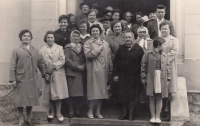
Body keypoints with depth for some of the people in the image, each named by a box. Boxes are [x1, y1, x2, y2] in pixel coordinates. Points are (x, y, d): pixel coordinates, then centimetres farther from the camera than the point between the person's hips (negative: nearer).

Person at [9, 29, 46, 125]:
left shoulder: (35, 51, 12)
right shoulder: (16, 51, 0)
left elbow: (41, 64, 17)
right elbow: (12, 67, -3)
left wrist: (45, 74, 10)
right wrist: (13, 79, -10)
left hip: (32, 80, 3)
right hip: (21, 80, -3)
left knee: (31, 99, 8)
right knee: (20, 100, 2)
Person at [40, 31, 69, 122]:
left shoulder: (59, 48, 5)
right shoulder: (42, 50, 6)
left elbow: (62, 61, -3)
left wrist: (54, 66, -13)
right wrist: (45, 74, -9)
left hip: (58, 74, -1)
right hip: (48, 75, 1)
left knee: (58, 93, -3)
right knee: (50, 94, 5)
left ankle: (58, 112, 6)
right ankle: (52, 112, 18)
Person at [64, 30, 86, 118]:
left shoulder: (82, 47, 16)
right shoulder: (68, 47, 3)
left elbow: (85, 59, 16)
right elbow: (67, 60, -7)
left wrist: (83, 66, -4)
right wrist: (77, 66, -11)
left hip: (80, 73, 3)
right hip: (71, 72, -3)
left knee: (79, 93, 2)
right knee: (71, 93, -2)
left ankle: (78, 111, 11)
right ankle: (71, 111, 5)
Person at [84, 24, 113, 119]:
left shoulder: (105, 43, 17)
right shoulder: (88, 43, 3)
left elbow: (109, 57, 15)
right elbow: (88, 55, -13)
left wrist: (110, 69, 10)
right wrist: (99, 49, -8)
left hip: (103, 70, 4)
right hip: (93, 70, -4)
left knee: (101, 90, 6)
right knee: (94, 91, -5)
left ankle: (98, 111, 15)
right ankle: (90, 110, 9)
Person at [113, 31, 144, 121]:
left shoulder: (138, 49, -2)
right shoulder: (121, 49, 7)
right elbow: (115, 62, 8)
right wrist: (115, 74, 2)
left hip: (134, 77, -3)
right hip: (122, 77, 3)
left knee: (133, 95, 2)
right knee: (122, 94, 5)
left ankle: (131, 113, 14)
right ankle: (124, 112, 19)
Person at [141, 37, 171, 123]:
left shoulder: (164, 55, 10)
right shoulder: (148, 55, -1)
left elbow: (167, 67, 12)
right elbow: (143, 67, 1)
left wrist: (168, 79, 6)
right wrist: (143, 78, -2)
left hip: (162, 79, 3)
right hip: (151, 78, -3)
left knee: (159, 98, 5)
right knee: (152, 98, 2)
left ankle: (158, 116, 11)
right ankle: (153, 116, 10)